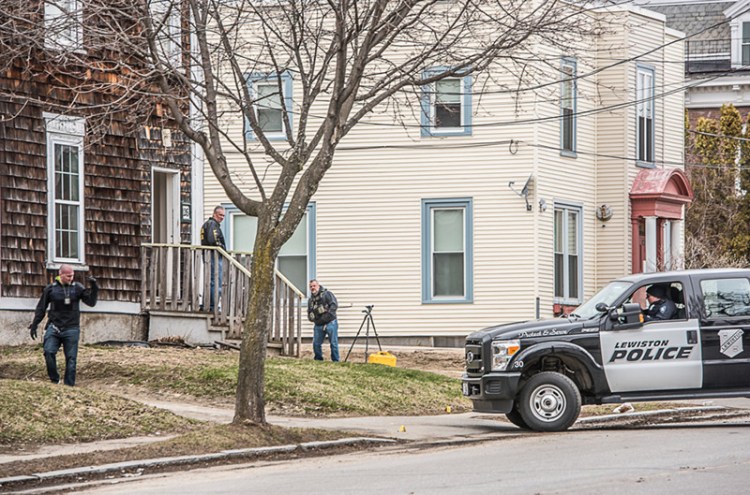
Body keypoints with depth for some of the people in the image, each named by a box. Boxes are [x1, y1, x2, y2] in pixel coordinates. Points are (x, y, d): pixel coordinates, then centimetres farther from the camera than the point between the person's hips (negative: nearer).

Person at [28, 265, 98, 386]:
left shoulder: (77, 288, 3)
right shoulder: (50, 289, 4)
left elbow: (91, 302, 0)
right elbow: (41, 308, 12)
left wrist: (94, 287, -13)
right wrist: (34, 325, 10)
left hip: (71, 329, 0)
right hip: (54, 328, 0)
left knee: (71, 358, 0)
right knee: (49, 352, -17)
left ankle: (69, 385, 7)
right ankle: (54, 380, -2)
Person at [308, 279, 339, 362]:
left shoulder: (327, 294, -4)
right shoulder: (311, 300, 16)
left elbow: (334, 305, -14)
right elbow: (309, 313, 24)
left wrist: (327, 315, -20)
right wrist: (311, 317, 2)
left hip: (330, 323, -6)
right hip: (318, 325, 6)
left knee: (333, 343, -3)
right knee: (316, 344, 3)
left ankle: (335, 360, 4)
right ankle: (318, 359, 18)